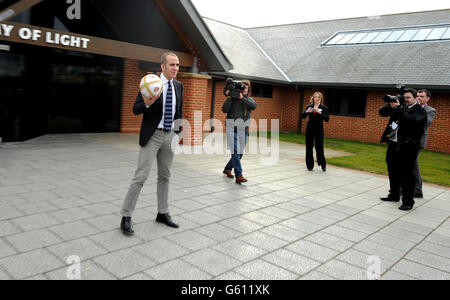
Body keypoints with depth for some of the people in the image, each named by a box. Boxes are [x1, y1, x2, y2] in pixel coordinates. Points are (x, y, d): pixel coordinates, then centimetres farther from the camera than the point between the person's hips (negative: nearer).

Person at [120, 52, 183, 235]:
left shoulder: (178, 86, 8)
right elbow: (136, 110, -9)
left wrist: (179, 133, 9)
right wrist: (146, 104, -30)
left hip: (170, 136, 6)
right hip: (152, 136, -5)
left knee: (165, 176, 14)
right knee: (141, 176, -7)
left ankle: (163, 213, 26)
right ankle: (126, 217, 4)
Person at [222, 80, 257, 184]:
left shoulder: (249, 100, 11)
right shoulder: (232, 98, 1)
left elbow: (254, 106, -12)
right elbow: (224, 110, -11)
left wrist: (242, 98, -18)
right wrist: (229, 97, -17)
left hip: (244, 130, 5)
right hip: (232, 129, -5)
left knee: (240, 154, 12)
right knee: (235, 152, -14)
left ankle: (227, 169, 32)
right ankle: (238, 175, -17)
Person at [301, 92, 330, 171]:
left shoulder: (324, 108, -2)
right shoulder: (309, 107, 7)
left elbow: (327, 119, -12)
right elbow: (303, 117, 2)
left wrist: (319, 112, -24)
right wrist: (307, 112, -18)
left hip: (319, 130, -3)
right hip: (310, 129, 3)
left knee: (319, 148, -4)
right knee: (309, 147, 4)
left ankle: (323, 165, 15)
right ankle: (310, 166, 15)